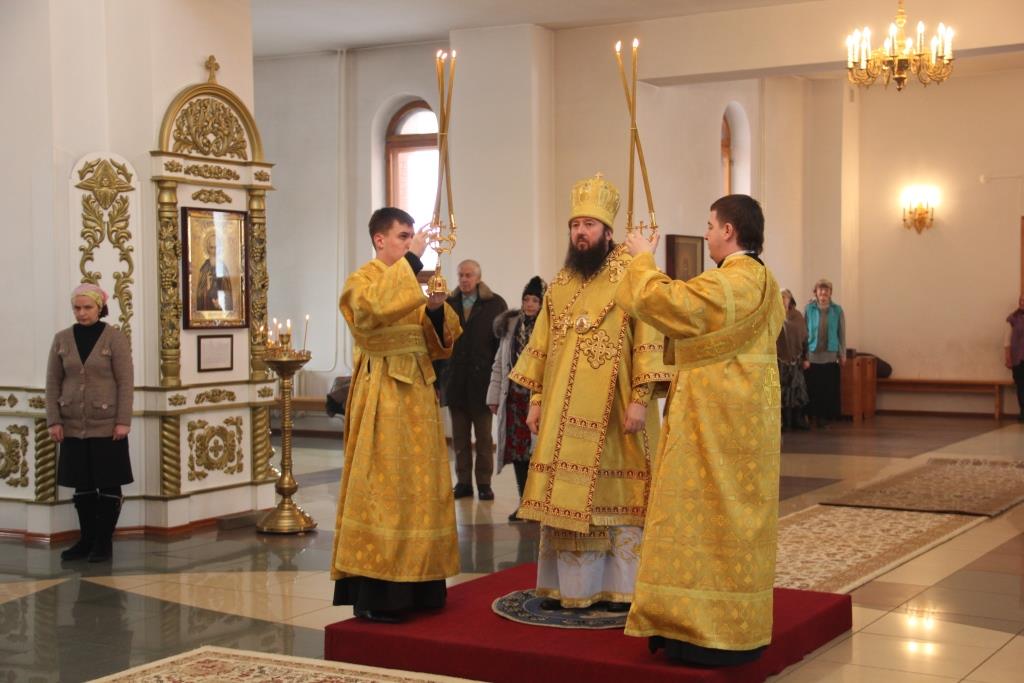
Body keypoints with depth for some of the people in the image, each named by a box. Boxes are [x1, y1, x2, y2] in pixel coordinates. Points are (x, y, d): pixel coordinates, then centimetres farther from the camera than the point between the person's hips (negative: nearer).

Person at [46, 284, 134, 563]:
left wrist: (123, 421, -13)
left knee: (109, 485, 2)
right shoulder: (62, 339, 5)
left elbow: (126, 382, -7)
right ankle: (87, 539, 20)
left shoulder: (115, 337, -5)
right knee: (82, 486, 9)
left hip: (107, 425, -3)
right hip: (73, 426, 3)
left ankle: (104, 542, 11)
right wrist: (54, 421, -1)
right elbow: (53, 382, 6)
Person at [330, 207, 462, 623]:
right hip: (382, 397, -7)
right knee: (382, 484, -10)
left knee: (420, 484, 7)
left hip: (417, 392, 8)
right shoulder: (362, 281, -4)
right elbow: (374, 307, -29)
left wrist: (436, 310, -3)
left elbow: (439, 341, 16)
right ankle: (374, 593, -7)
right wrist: (411, 261, -27)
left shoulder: (413, 283, 18)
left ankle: (415, 585, 14)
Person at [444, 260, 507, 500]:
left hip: (482, 379, -2)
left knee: (484, 436, 4)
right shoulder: (448, 304, 7)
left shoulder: (495, 304, 0)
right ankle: (463, 482, 14)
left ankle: (484, 483, 11)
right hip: (456, 380, 2)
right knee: (459, 436, 7)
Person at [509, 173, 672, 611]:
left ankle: (621, 587, 8)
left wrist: (640, 399, -17)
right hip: (565, 413, 5)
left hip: (612, 410, -5)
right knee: (565, 494, 6)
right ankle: (565, 586, 15)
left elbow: (647, 339, -11)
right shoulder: (560, 284, 13)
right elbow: (542, 345, 15)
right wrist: (535, 400, 11)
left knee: (617, 494, 0)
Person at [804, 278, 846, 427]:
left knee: (829, 389, 2)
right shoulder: (809, 309, 1)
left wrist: (843, 354, 5)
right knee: (813, 388, 0)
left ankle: (827, 416, 13)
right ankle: (814, 416, 11)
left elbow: (842, 333, 6)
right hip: (812, 356, -1)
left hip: (831, 357, 1)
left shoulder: (837, 310, 3)